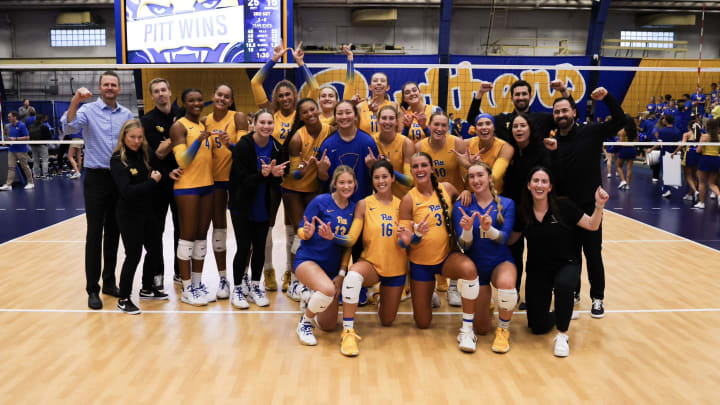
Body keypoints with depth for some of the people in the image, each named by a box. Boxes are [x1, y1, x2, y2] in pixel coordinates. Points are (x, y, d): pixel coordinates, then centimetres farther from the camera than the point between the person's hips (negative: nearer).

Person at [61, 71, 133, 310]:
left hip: (120, 179, 4)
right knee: (95, 234, -1)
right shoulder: (88, 110, -3)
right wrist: (75, 101, -32)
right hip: (96, 178, -4)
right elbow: (69, 128, -21)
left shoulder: (127, 115, 8)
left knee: (113, 233, 11)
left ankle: (109, 282, 22)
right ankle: (92, 289, 6)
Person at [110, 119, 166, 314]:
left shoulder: (143, 154, 4)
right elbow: (127, 191, -23)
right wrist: (153, 181, -22)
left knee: (155, 248, 17)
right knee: (133, 255, -4)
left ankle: (147, 287, 37)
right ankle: (124, 299, 10)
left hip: (147, 211, 7)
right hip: (129, 215, -7)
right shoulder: (118, 160, -15)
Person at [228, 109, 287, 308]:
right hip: (242, 206, -4)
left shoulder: (275, 147, -2)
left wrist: (275, 174, -22)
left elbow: (277, 178, 0)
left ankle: (255, 287, 26)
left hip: (263, 207, 4)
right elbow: (243, 180, -19)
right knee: (244, 248, -1)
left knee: (260, 248, 10)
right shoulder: (243, 146, -15)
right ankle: (237, 290, 15)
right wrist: (263, 174, -34)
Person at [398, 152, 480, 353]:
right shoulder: (409, 199, -11)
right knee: (423, 324, 6)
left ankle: (467, 329, -22)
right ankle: (427, 294, 41)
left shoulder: (446, 188, -3)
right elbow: (404, 240, -10)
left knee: (469, 268, -37)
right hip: (420, 262, -1)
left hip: (447, 256, 1)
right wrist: (415, 236, -34)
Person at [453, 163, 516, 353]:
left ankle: (503, 330, -11)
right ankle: (483, 308, 42)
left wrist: (489, 229, -35)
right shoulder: (461, 207, -6)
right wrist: (467, 230, -32)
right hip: (476, 266, 1)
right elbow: (464, 245, -10)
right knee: (481, 329, 4)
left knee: (506, 283, -39)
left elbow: (504, 239, -14)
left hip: (501, 262, -1)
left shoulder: (506, 204, -6)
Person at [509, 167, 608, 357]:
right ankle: (560, 314, 36)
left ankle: (562, 335, -17)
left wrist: (599, 205, -23)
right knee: (538, 327, -2)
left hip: (566, 264, -2)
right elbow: (509, 240, 5)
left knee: (563, 284, -41)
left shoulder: (563, 206, -12)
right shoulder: (523, 212, -6)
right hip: (537, 269, 2)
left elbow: (592, 225, -7)